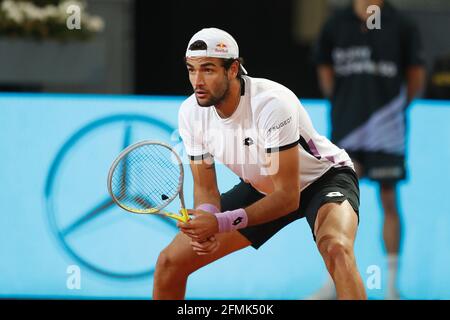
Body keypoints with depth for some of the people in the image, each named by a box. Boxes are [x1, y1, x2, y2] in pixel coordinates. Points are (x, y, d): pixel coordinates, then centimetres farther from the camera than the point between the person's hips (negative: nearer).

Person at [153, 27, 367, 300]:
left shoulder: (271, 103, -34)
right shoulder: (191, 113, -16)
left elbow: (287, 196, -33)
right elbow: (206, 188, -6)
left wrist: (221, 223, -42)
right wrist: (206, 224, -30)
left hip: (324, 178, -6)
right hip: (260, 187, 6)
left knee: (336, 249, -39)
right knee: (170, 261, -1)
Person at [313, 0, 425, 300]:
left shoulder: (401, 26, -1)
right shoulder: (336, 25, 4)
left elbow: (416, 78, 7)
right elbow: (326, 72, 15)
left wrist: (393, 106, 10)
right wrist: (345, 104, 10)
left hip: (387, 129, -1)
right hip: (346, 129, 1)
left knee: (389, 203, 3)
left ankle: (392, 285, 9)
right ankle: (334, 281, 3)